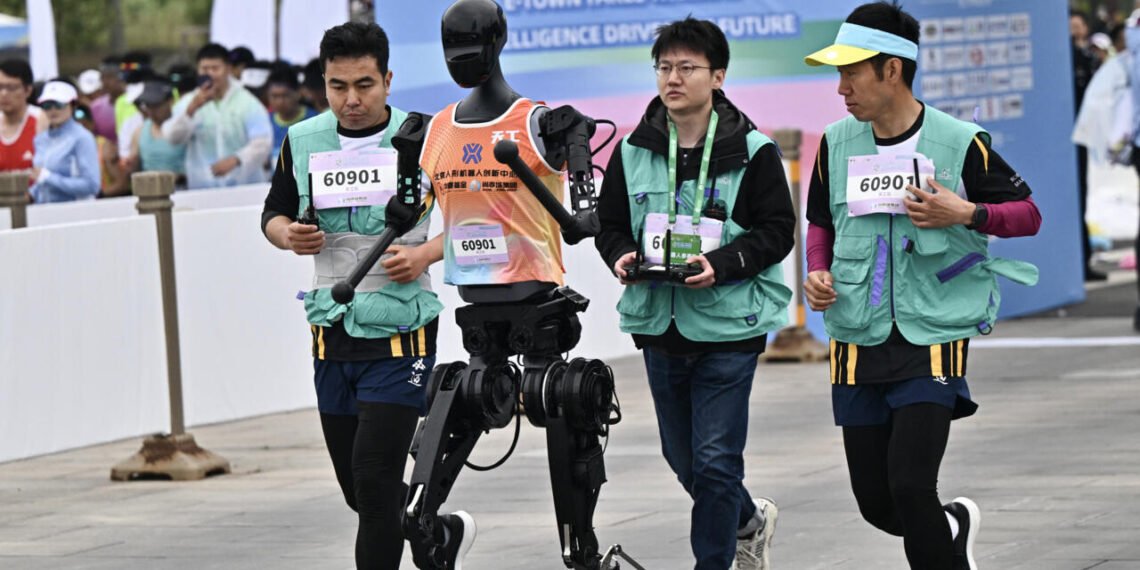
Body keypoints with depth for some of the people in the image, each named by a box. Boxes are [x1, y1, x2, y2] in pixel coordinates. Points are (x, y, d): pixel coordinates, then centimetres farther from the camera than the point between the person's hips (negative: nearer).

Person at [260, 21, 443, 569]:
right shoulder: (303, 141, 3)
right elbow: (274, 214, 16)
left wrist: (426, 255, -16)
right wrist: (288, 234, -8)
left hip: (399, 332, -5)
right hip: (333, 332, 5)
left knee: (374, 476, -14)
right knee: (356, 486, 13)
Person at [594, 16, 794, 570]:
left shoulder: (751, 150, -7)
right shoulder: (633, 151, 3)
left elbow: (777, 230, -7)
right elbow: (609, 223, 11)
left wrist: (721, 266, -22)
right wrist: (622, 255, -11)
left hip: (728, 323, -5)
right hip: (659, 323, 5)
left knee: (715, 460, -7)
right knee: (682, 457, 17)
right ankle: (749, 519, 43)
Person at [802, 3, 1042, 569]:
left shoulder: (960, 144, -8)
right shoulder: (837, 143, 4)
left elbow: (1028, 214, 1)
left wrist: (965, 214, -17)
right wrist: (818, 274, 0)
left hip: (933, 338, -5)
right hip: (858, 344, 5)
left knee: (910, 488, -18)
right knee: (876, 503, 8)